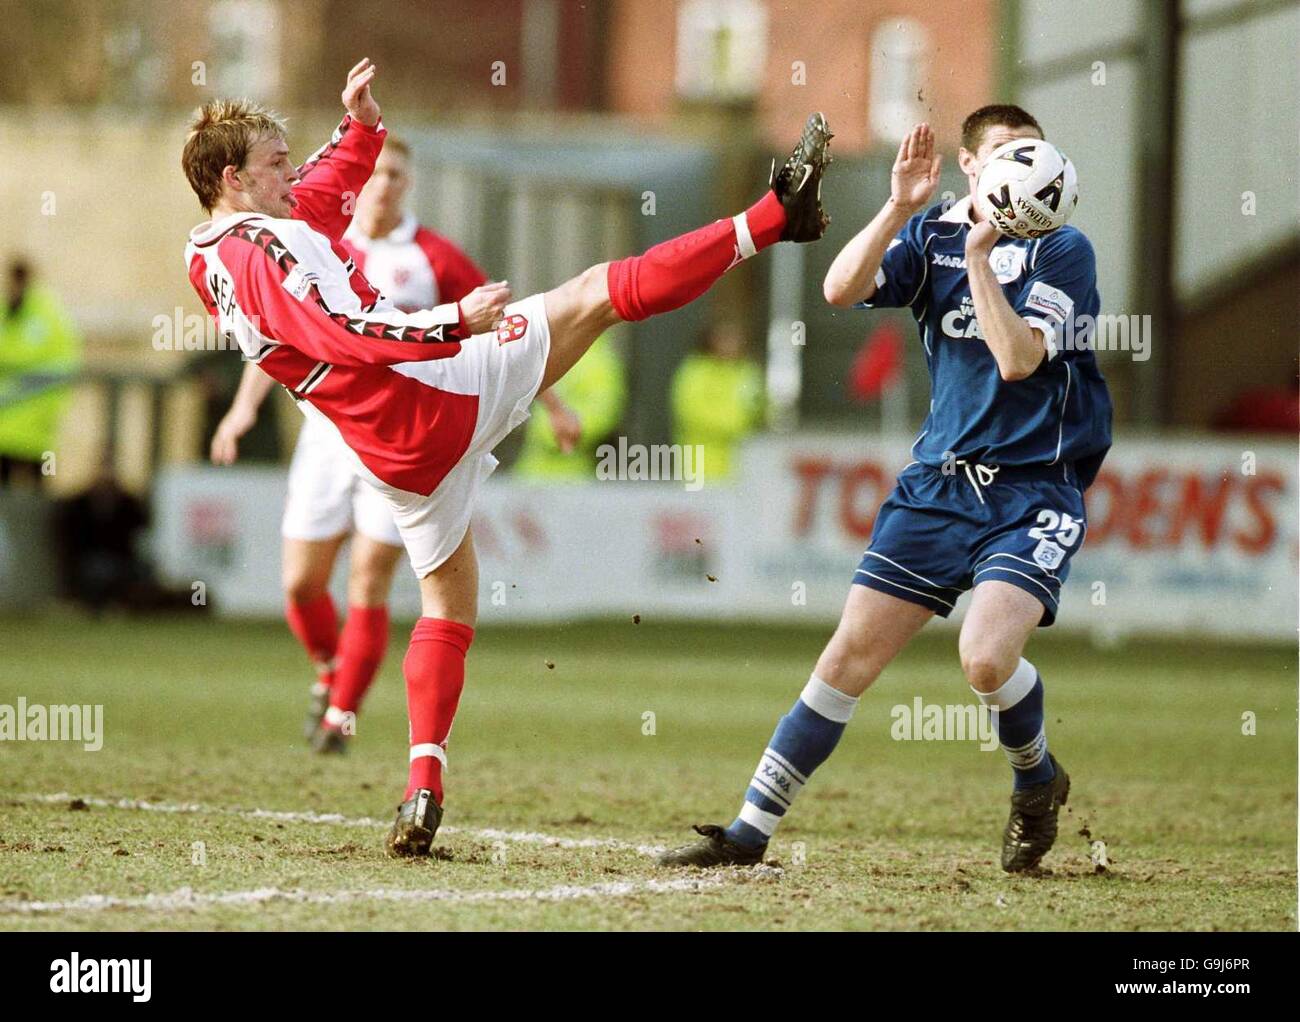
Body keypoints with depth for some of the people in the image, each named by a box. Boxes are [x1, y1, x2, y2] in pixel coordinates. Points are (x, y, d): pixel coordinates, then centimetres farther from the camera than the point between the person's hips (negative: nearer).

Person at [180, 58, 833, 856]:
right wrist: (456, 322, -32)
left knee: (448, 607, 19)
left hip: (397, 453, 9)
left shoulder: (214, 258, 14)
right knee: (595, 294, -6)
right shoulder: (258, 256, -16)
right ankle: (773, 218, -11)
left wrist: (361, 128, 27)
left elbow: (315, 201, 34)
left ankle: (424, 789, 8)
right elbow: (345, 334, -28)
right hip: (435, 398, -9)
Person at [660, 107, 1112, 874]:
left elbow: (1019, 357, -19)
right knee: (851, 655, 0)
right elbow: (842, 290, -9)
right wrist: (901, 207, -18)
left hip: (1034, 493, -4)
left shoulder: (1063, 251, -6)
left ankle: (1038, 781, 8)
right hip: (939, 484, 4)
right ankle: (751, 831, 5)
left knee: (987, 656, -24)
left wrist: (980, 255, -22)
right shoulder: (931, 234, 6)